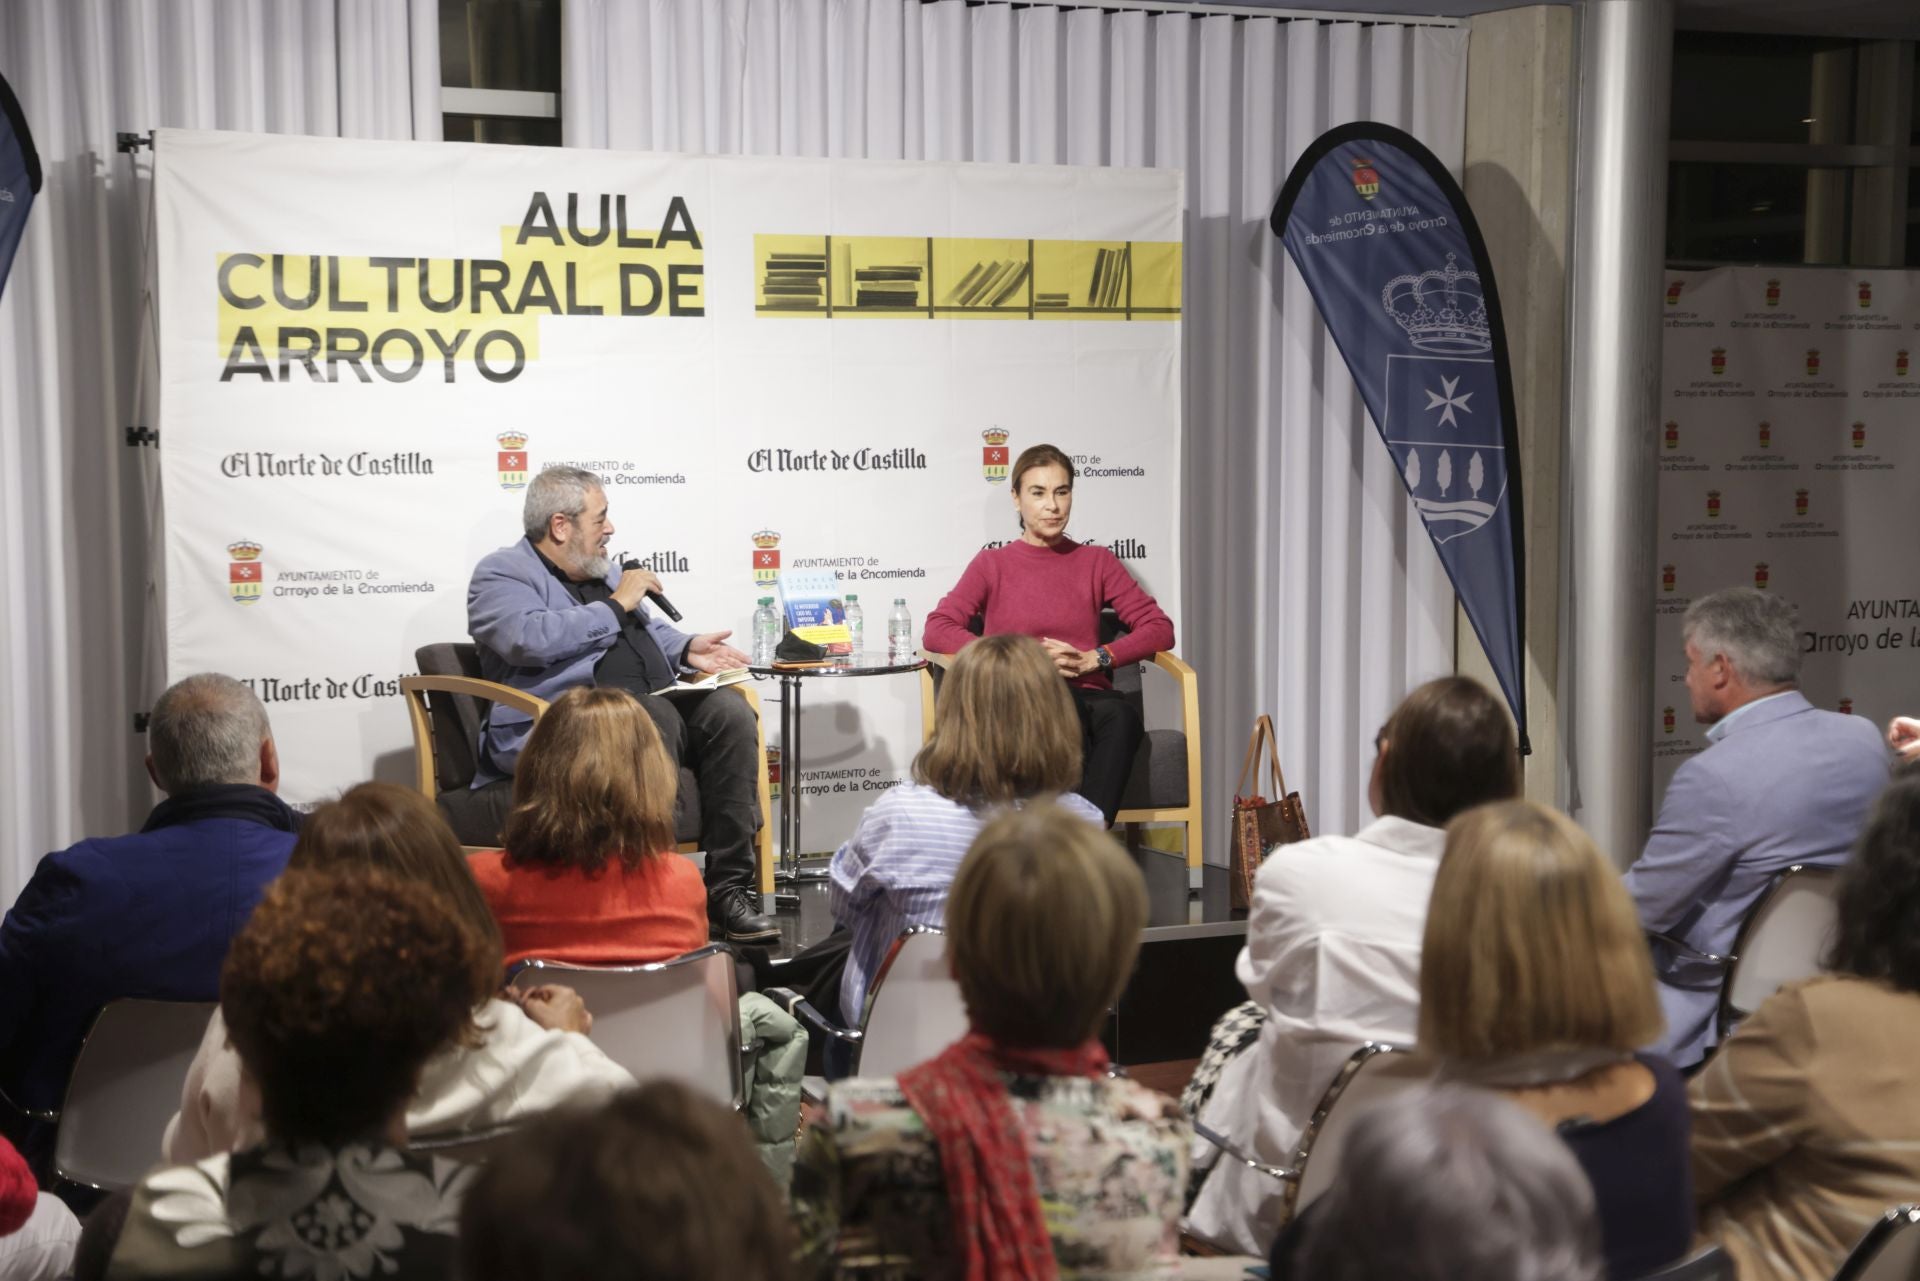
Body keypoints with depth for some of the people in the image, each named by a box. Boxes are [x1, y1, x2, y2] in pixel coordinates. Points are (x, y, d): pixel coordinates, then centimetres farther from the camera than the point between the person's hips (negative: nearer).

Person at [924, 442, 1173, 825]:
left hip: (1089, 696, 2)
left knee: (1121, 713, -36)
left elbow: (1160, 629, 11)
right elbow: (936, 631, 1)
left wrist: (1094, 659, -6)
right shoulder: (992, 565, 15)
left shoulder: (1097, 562, 19)